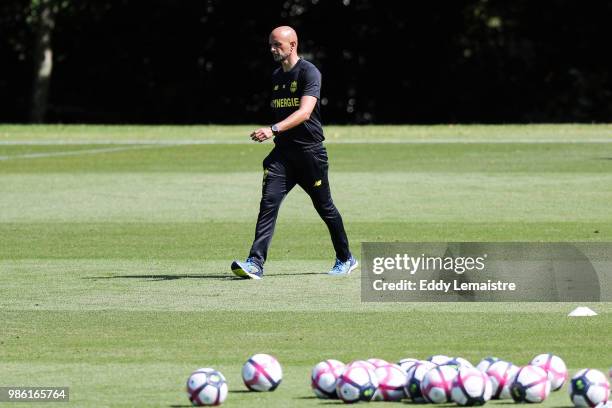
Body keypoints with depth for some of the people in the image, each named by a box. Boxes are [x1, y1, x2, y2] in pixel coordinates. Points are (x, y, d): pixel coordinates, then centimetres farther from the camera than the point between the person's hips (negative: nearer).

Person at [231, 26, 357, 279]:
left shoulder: (309, 73, -12)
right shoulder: (276, 77, 13)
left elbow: (304, 112, -26)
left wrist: (274, 129, -36)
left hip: (310, 151, -6)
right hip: (282, 152, 6)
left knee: (324, 207, 6)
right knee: (269, 201, -11)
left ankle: (345, 259, 26)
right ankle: (255, 263, -20)